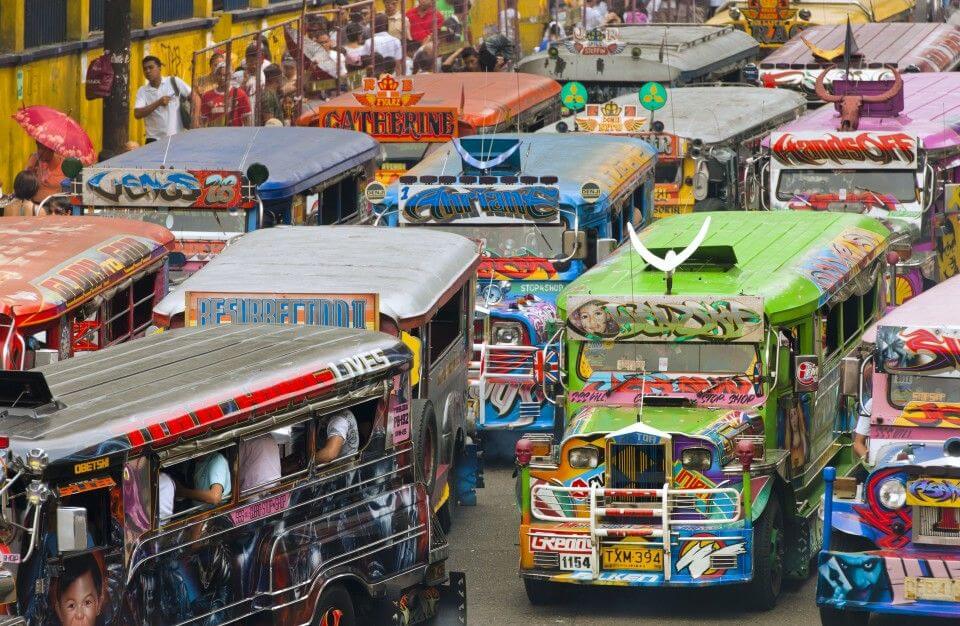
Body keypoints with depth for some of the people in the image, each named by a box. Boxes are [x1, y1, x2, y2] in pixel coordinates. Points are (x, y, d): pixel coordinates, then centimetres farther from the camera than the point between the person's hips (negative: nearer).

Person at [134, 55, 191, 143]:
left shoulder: (174, 82, 1)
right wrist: (158, 103, -15)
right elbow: (137, 114, -8)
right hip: (154, 139, 1)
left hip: (176, 136, -1)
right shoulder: (142, 91, 4)